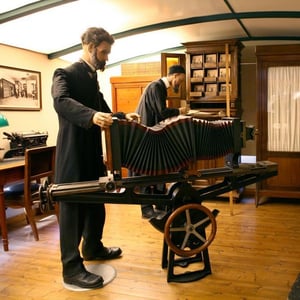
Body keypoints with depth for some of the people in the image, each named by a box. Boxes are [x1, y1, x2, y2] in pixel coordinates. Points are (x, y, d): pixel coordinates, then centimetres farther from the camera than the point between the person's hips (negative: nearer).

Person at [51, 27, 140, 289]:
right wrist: (92, 116, -49)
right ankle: (72, 268, 11)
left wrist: (123, 117, 1)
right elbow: (61, 102, -32)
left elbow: (102, 111, 20)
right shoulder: (65, 74, -12)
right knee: (73, 208, -1)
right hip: (73, 155, -9)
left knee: (96, 203, 19)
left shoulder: (92, 79, 16)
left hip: (92, 153, 9)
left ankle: (93, 248, 39)